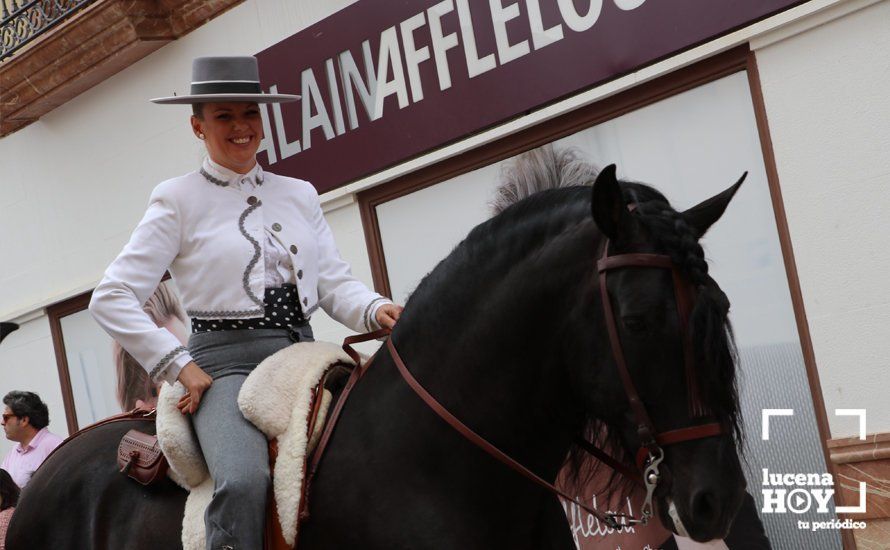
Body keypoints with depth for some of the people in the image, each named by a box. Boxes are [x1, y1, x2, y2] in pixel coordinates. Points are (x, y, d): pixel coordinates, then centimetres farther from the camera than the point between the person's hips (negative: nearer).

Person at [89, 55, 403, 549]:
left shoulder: (300, 194, 17)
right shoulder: (179, 200, 4)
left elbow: (335, 284, 14)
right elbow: (110, 298, -1)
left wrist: (376, 311, -8)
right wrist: (178, 366, -8)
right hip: (226, 359, -5)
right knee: (244, 483, -33)